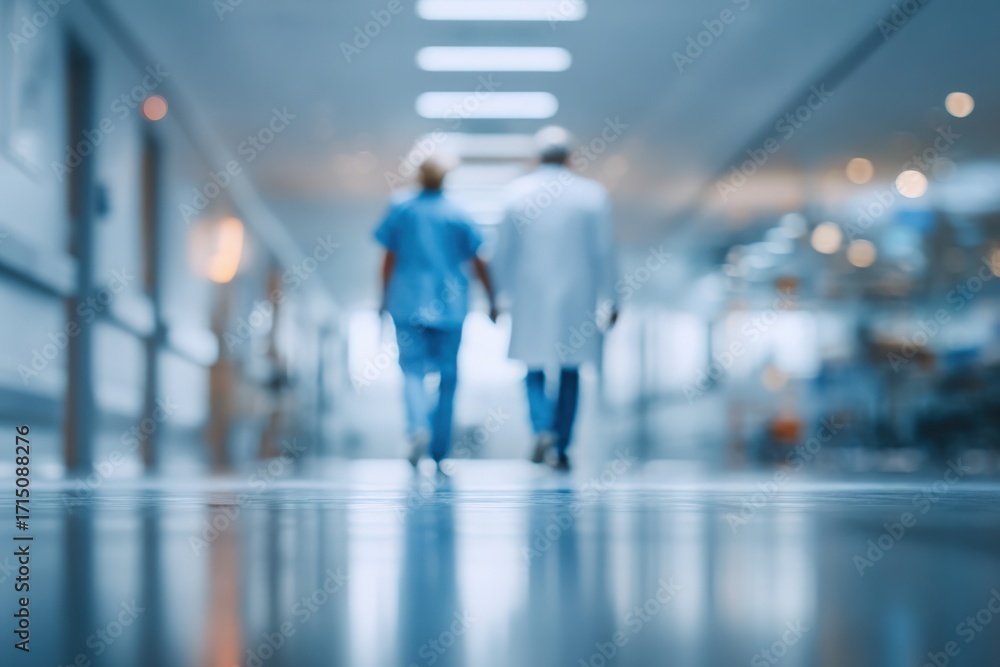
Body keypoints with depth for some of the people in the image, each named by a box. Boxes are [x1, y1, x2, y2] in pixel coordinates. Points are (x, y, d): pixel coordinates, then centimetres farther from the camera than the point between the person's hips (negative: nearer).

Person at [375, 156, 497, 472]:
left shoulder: (401, 211, 0)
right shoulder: (457, 215, 1)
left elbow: (389, 258, 1)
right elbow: (478, 262, 1)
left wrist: (384, 298, 10)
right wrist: (492, 301, 8)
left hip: (409, 303, 0)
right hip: (449, 305, 0)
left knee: (413, 369, 2)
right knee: (448, 376, 8)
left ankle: (418, 426, -26)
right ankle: (439, 451, 10)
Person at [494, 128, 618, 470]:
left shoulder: (518, 191, -2)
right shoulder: (592, 194, -2)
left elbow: (504, 249, 0)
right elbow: (604, 251, -1)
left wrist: (506, 292, 11)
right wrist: (609, 299, 7)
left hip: (531, 297, 0)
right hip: (576, 298, 1)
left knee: (535, 368, 12)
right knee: (570, 372, 11)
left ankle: (542, 427, -13)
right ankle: (562, 449, 12)